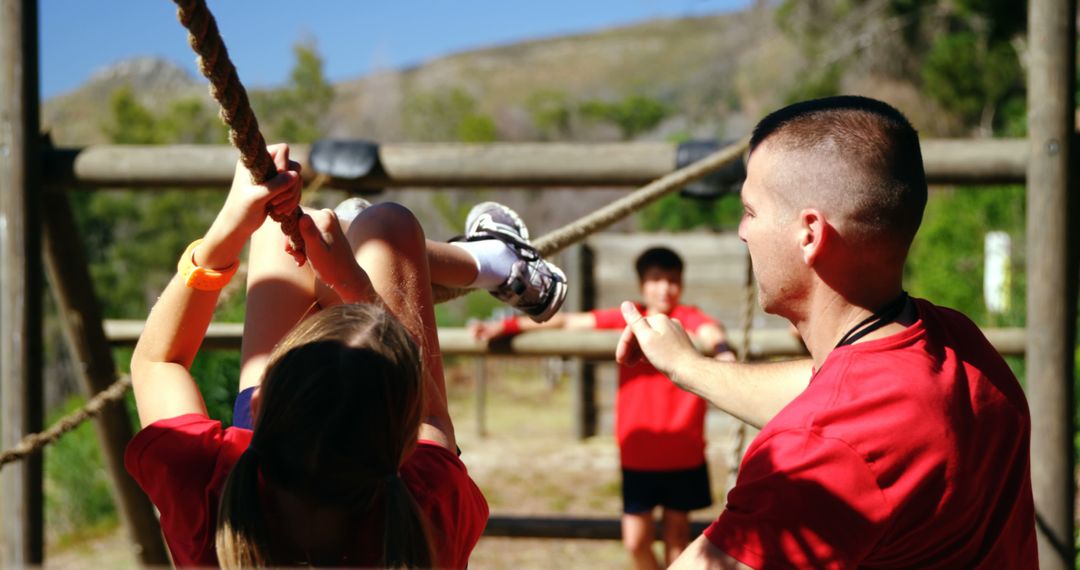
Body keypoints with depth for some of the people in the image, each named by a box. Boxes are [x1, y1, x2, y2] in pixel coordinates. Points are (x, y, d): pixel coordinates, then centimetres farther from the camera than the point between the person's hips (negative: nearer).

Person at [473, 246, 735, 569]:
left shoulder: (688, 318, -8)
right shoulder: (627, 319, 2)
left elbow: (709, 331, -31)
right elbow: (567, 322, 3)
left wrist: (721, 348, -56)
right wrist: (505, 327, -3)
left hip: (683, 452, -2)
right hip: (638, 453, 2)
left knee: (677, 533, 9)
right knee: (635, 541, 2)